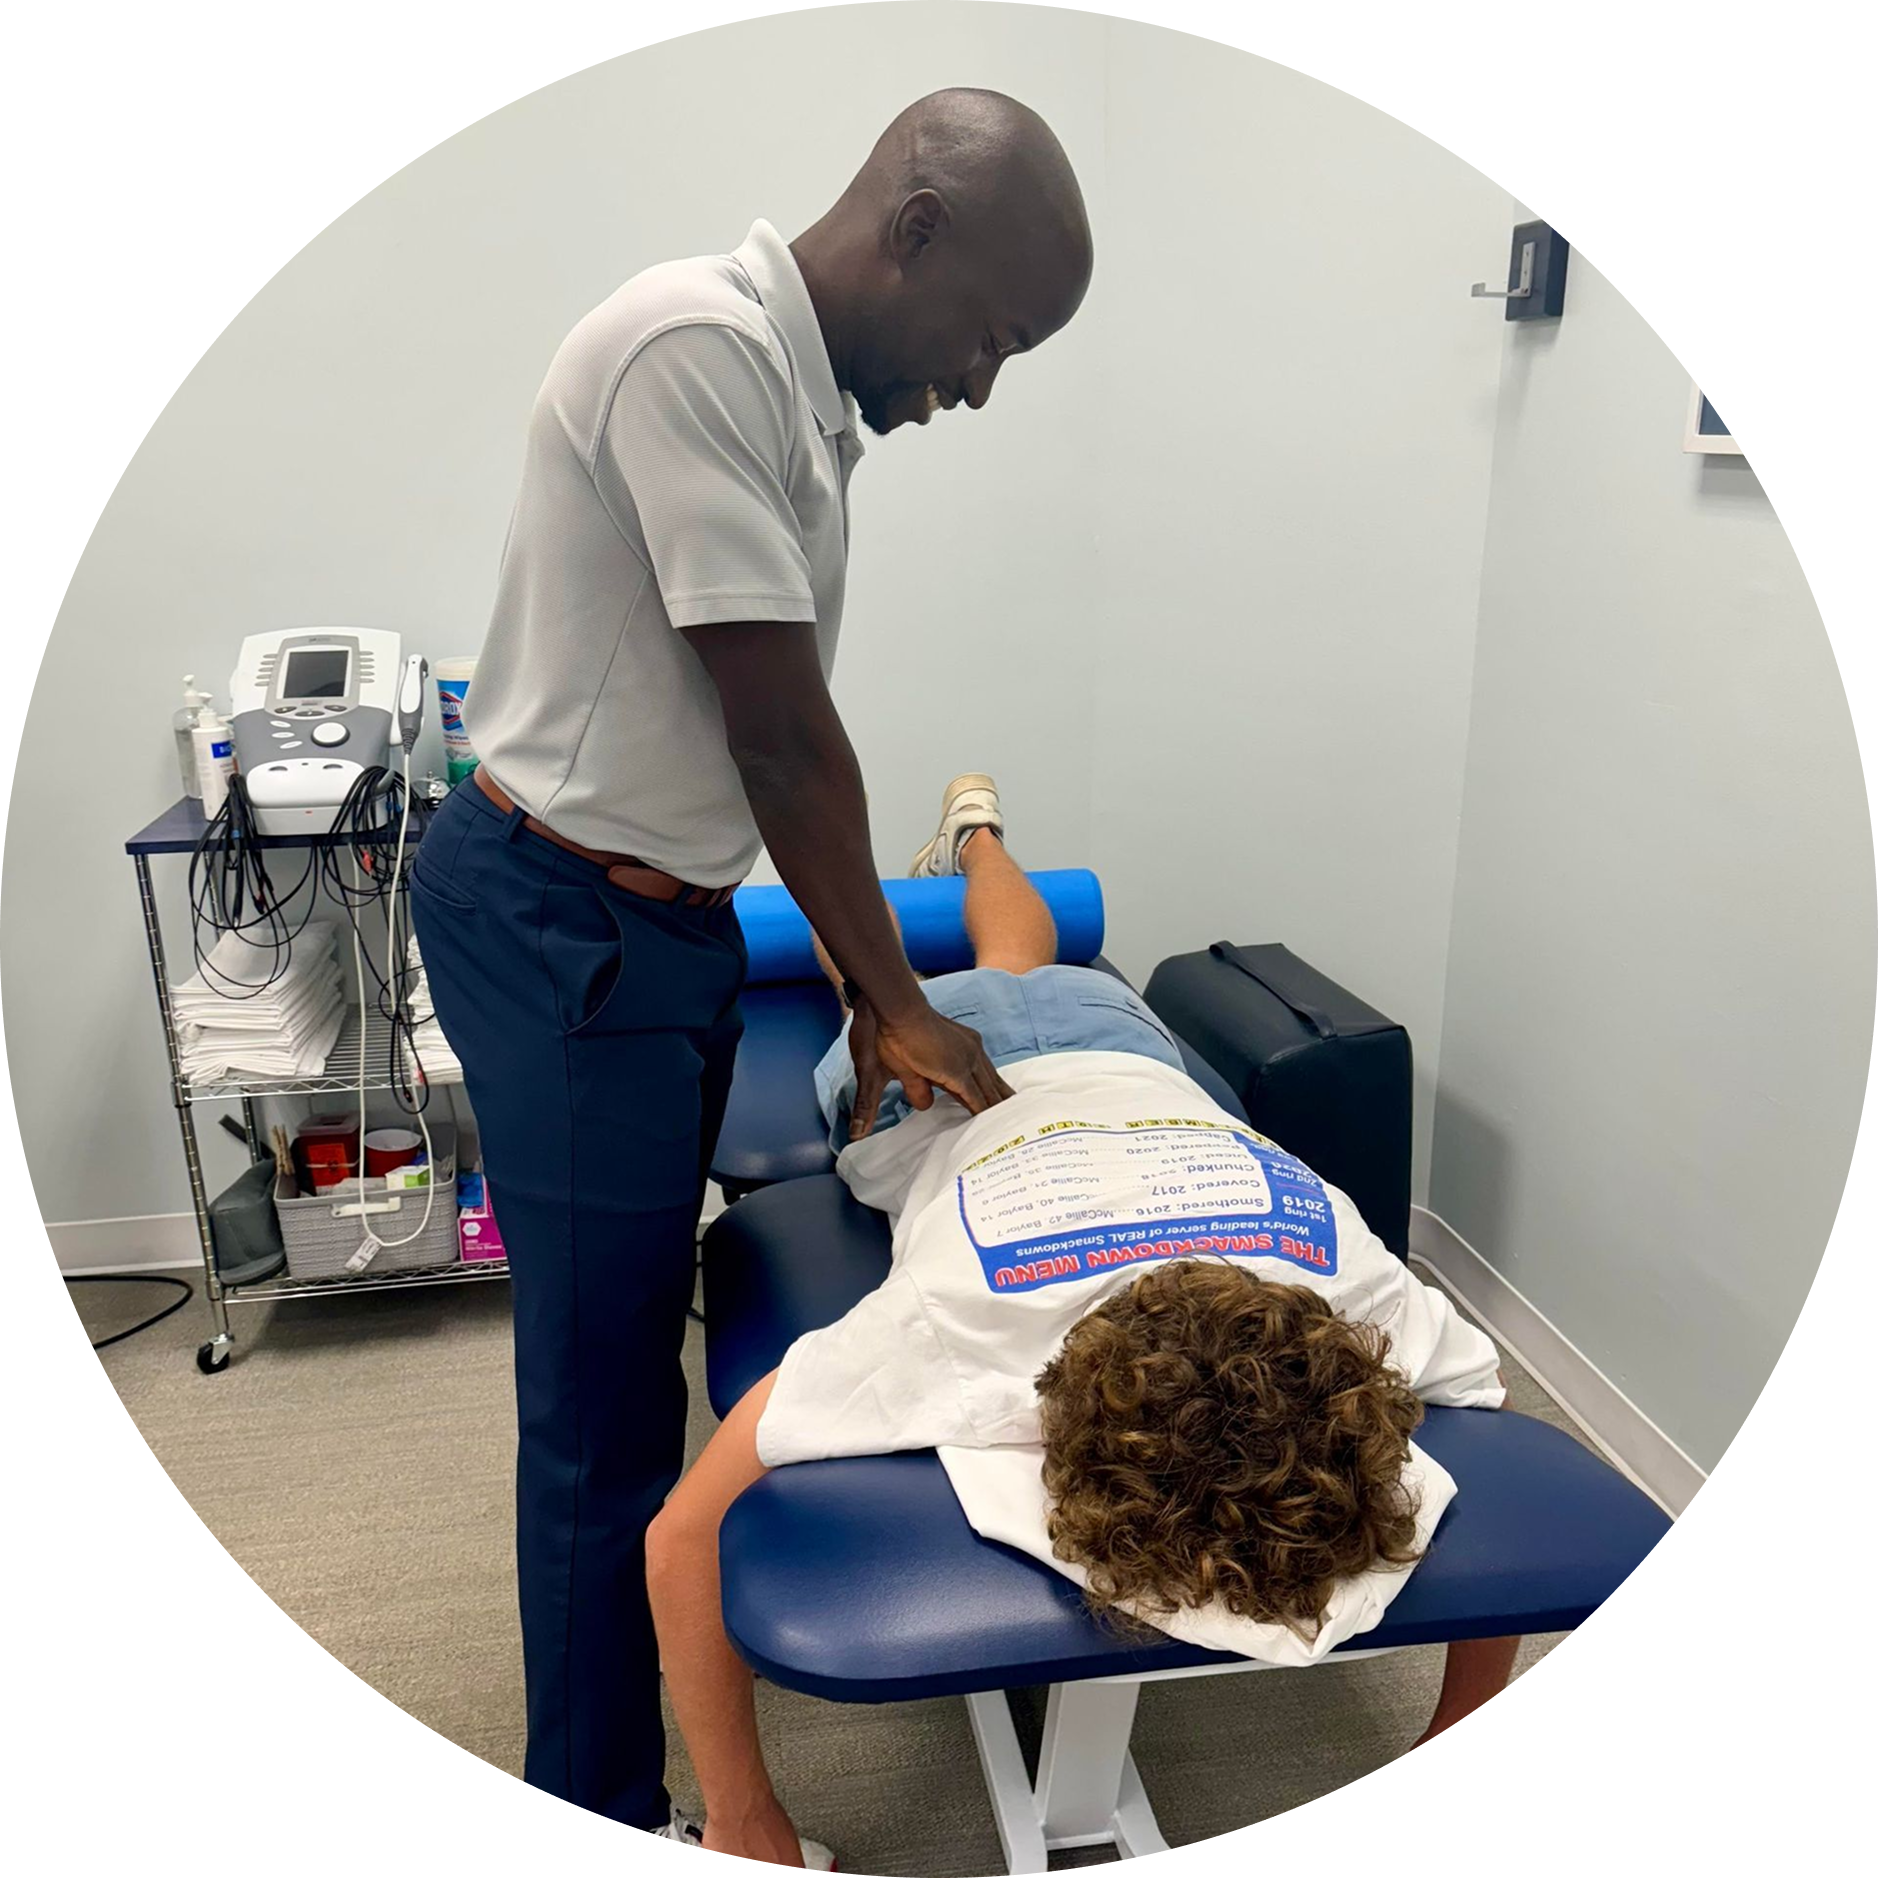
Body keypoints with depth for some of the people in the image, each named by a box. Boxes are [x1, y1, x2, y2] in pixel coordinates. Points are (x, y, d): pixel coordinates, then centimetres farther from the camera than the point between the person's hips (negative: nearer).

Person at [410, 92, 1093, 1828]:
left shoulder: (805, 392, 10)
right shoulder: (698, 343, -19)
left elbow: (782, 735, 10)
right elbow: (780, 732, -21)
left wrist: (873, 987, 10)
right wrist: (895, 1000, -10)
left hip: (662, 911, 9)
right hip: (563, 925, -9)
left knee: (630, 1338, 24)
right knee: (605, 1393, 2)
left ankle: (639, 1608, 47)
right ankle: (605, 1805, 23)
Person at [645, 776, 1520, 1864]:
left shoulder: (1355, 1281, -45)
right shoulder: (957, 1326, -51)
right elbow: (687, 1535, -42)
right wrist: (743, 1825, -34)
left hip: (1109, 1038, 3)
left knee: (1025, 977, 40)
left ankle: (974, 835, 66)